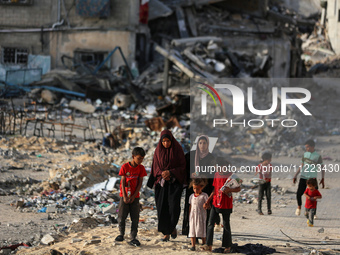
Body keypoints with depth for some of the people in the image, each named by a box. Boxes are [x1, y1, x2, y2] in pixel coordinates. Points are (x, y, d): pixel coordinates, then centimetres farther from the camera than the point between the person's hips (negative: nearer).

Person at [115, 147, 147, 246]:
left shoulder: (141, 168, -2)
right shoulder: (125, 167, -6)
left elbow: (140, 183, -3)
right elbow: (123, 182, -6)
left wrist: (133, 196, -9)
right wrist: (124, 197, -11)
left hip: (135, 197, 1)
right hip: (125, 196, -1)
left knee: (135, 218, -2)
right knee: (121, 217, 4)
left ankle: (133, 238, 1)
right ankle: (121, 234, 24)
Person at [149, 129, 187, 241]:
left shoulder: (177, 149, -3)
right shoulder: (158, 151, 5)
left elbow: (182, 166, -3)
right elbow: (155, 166, 8)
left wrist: (170, 172, -16)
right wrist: (162, 174, -12)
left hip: (175, 181, -2)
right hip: (161, 182, 2)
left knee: (174, 205, -15)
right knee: (162, 207, -3)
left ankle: (173, 227, 11)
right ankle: (166, 233, 6)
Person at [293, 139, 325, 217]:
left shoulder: (318, 156, -4)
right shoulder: (305, 154, 8)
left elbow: (322, 168, 1)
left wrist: (322, 179, -6)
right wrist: (295, 176, 16)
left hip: (312, 178, -3)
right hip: (303, 177, 3)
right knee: (299, 194, -5)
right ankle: (299, 207, 23)